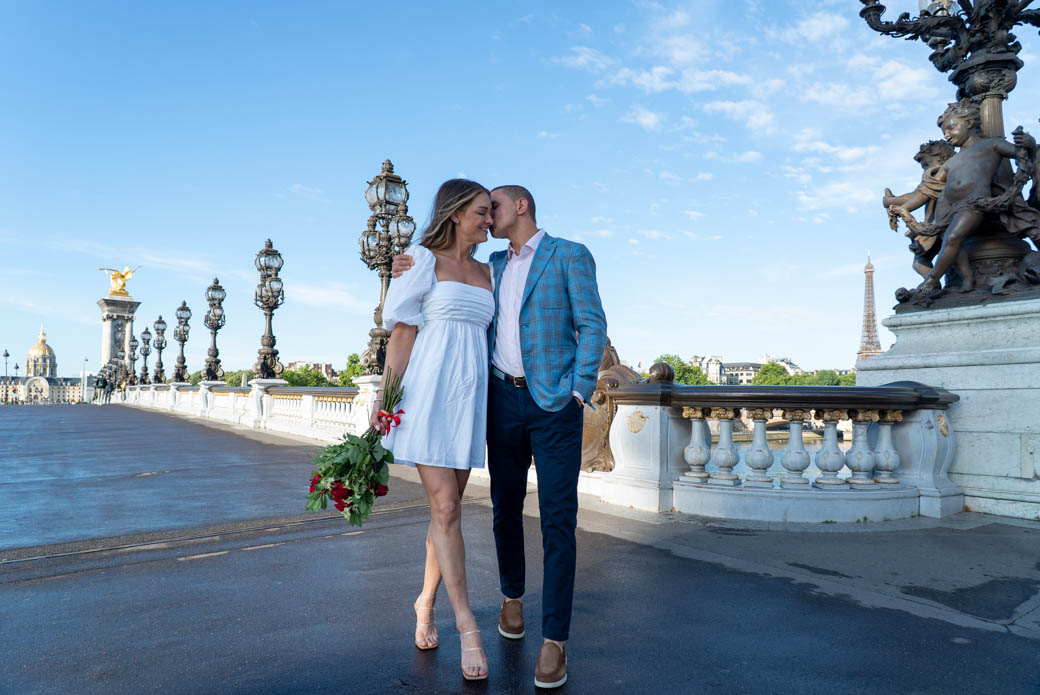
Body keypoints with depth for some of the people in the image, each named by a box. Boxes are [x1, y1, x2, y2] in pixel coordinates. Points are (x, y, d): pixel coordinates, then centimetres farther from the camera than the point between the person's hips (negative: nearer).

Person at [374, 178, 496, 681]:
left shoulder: (487, 273, 18)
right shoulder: (425, 261, 2)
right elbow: (403, 332, -3)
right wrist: (385, 394, -11)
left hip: (470, 398, 6)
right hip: (429, 393, -5)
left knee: (449, 507, 10)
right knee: (445, 508, -6)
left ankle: (427, 601, 28)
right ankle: (466, 622, 3)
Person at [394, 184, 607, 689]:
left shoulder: (569, 255, 0)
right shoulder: (493, 265, 16)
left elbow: (592, 324, -4)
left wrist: (580, 390, -13)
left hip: (555, 402, -5)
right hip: (504, 400, 5)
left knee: (558, 517, -5)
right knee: (505, 506, 13)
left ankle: (555, 639, 1)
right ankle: (512, 597, 34)